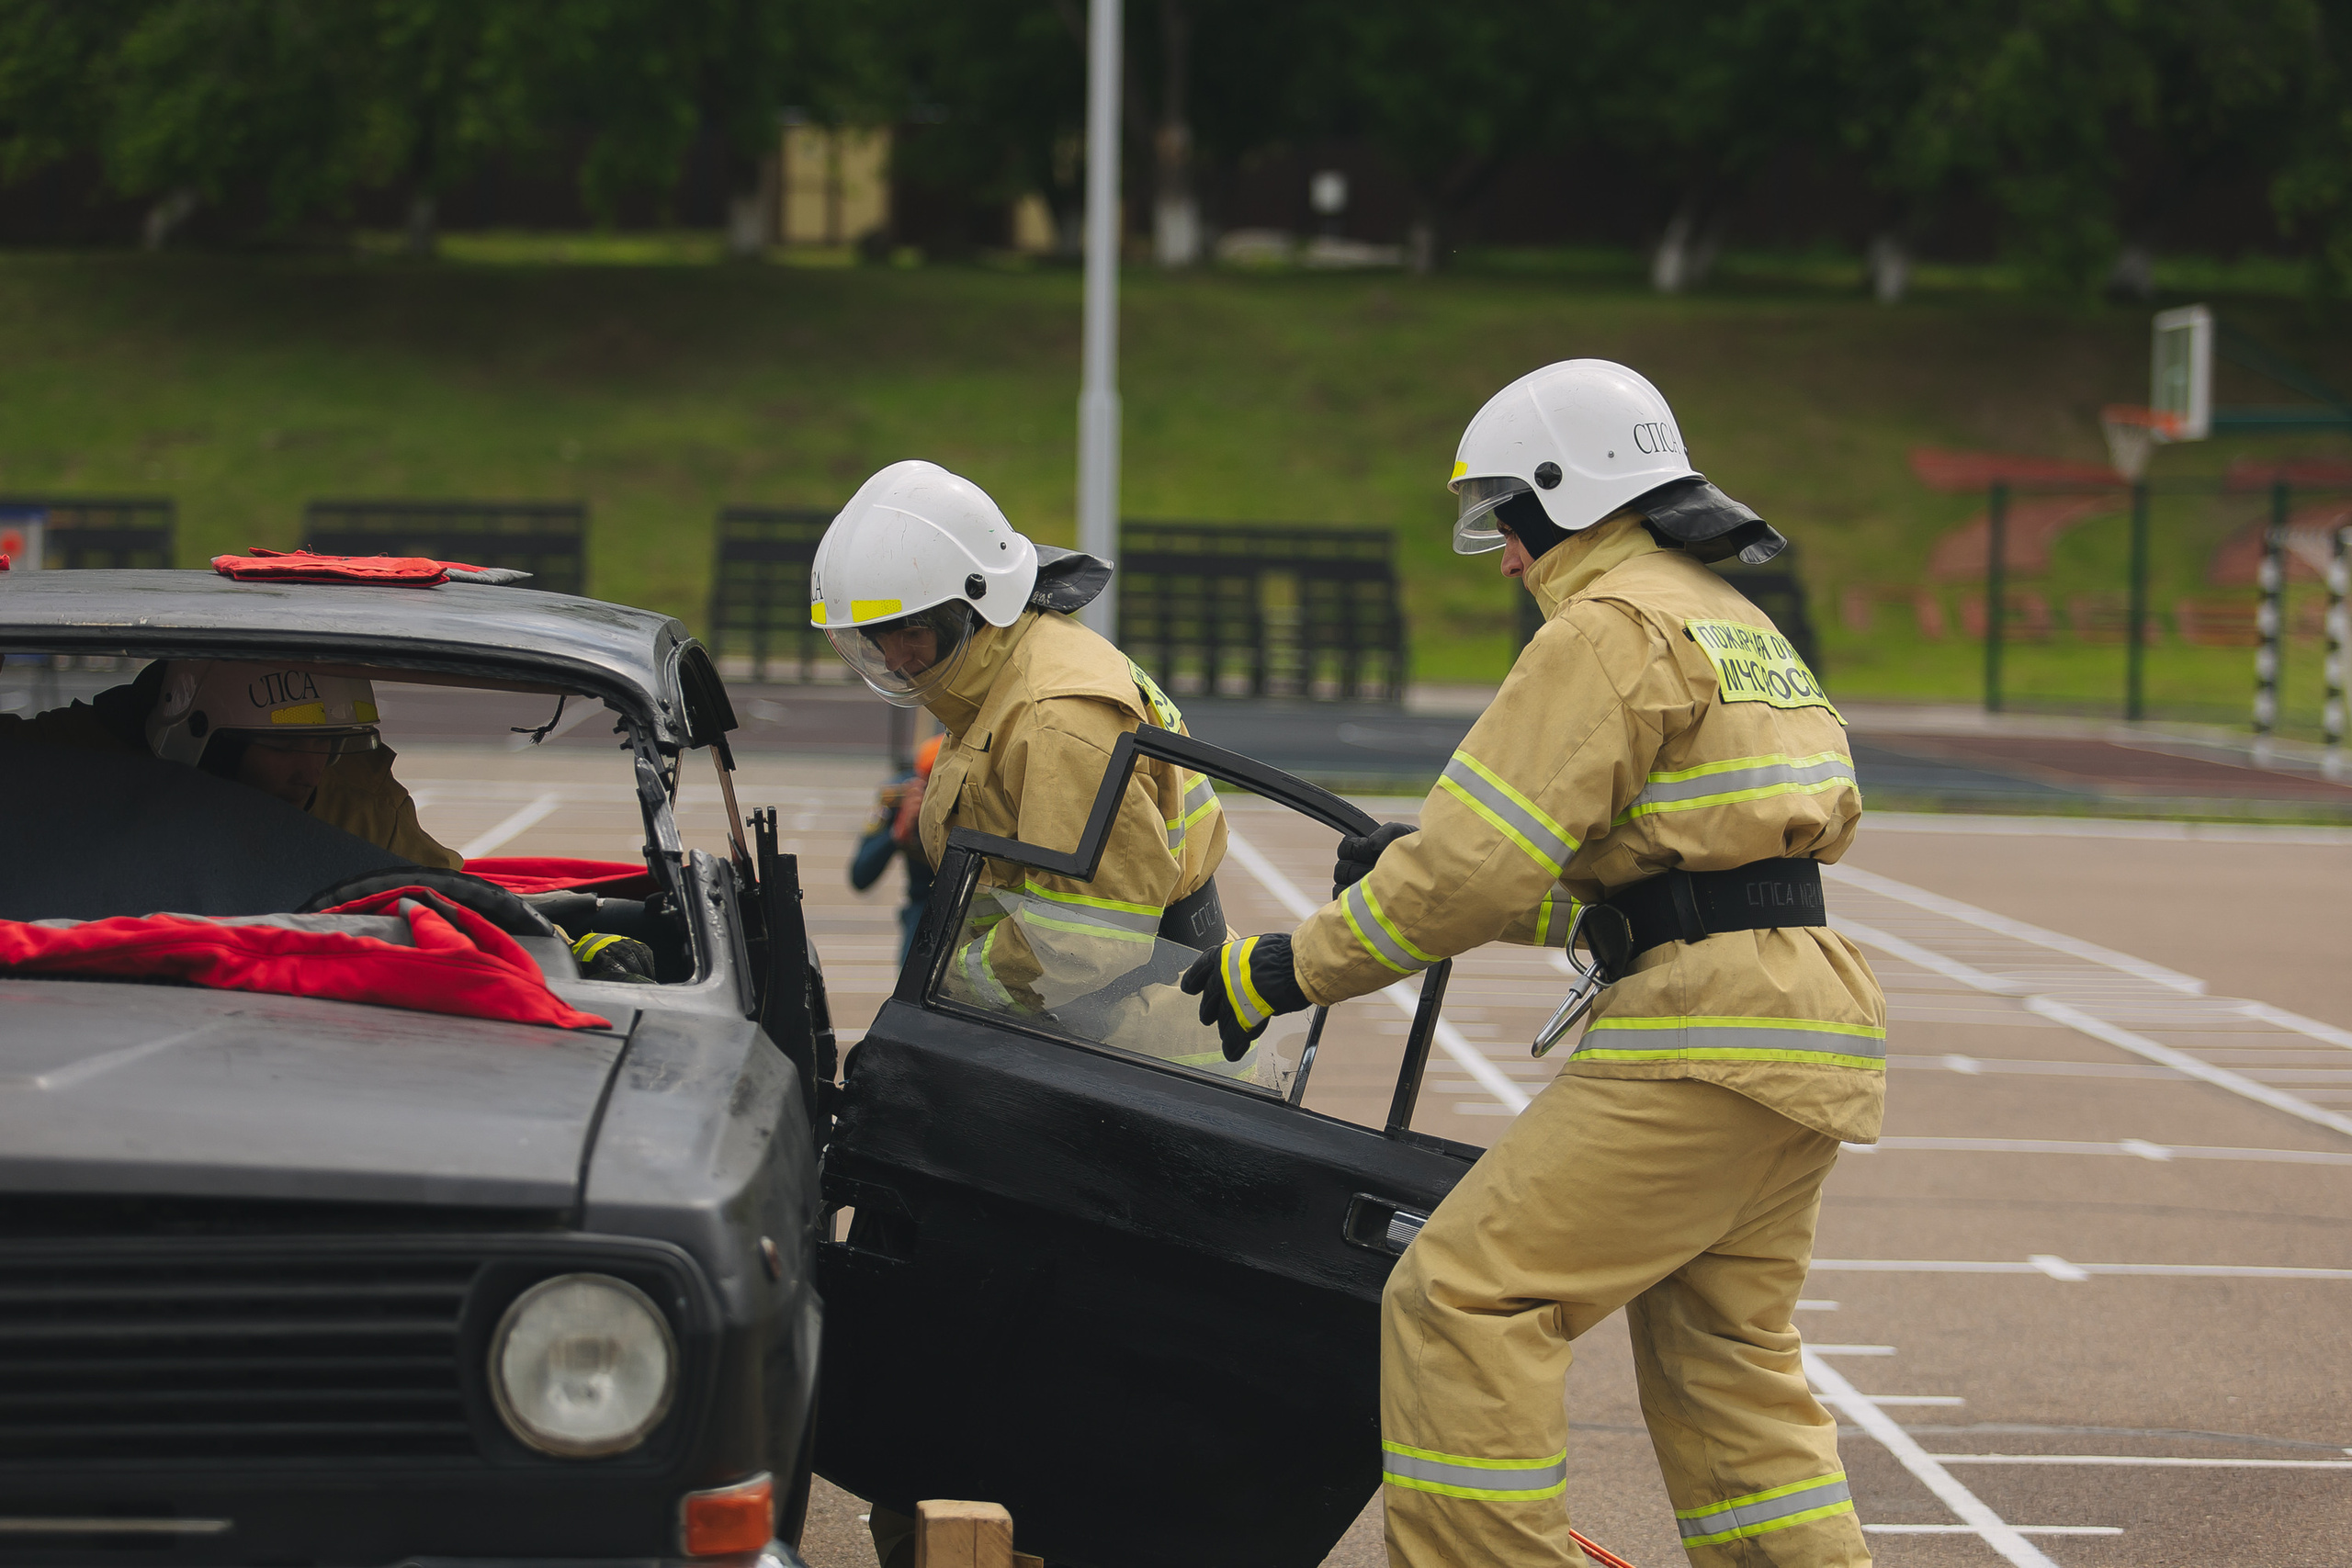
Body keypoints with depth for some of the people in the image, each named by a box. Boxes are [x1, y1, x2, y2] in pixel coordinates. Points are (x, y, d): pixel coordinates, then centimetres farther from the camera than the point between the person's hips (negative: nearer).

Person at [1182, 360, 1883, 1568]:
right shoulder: (1727, 621, 24)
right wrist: (1417, 863, 26)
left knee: (1466, 1300, -10)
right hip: (1795, 1025, 10)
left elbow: (1486, 866, -13)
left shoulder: (1612, 626, -7)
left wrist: (1288, 970, -4)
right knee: (1724, 1371, 15)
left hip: (1703, 1036, -10)